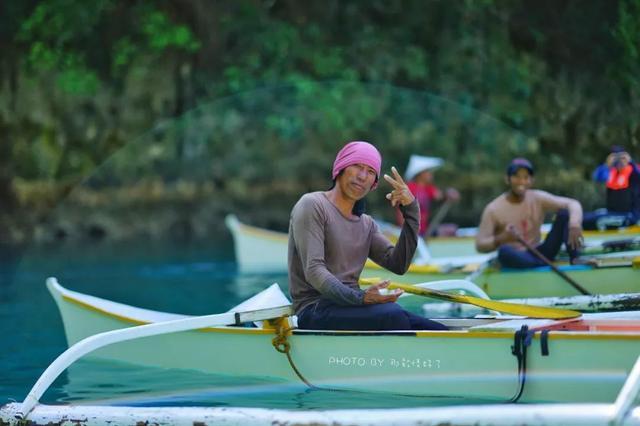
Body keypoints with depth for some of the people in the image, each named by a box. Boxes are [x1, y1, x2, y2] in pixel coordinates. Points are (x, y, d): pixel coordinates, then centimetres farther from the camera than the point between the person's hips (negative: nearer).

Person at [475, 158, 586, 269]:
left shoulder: (538, 199, -3)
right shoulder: (493, 209, -10)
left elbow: (573, 204, -10)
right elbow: (480, 245, -11)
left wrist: (575, 226, -31)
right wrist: (501, 239, -31)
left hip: (537, 254, 3)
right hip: (515, 259, -3)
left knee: (564, 213, -11)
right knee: (504, 251, -40)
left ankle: (575, 259, -21)